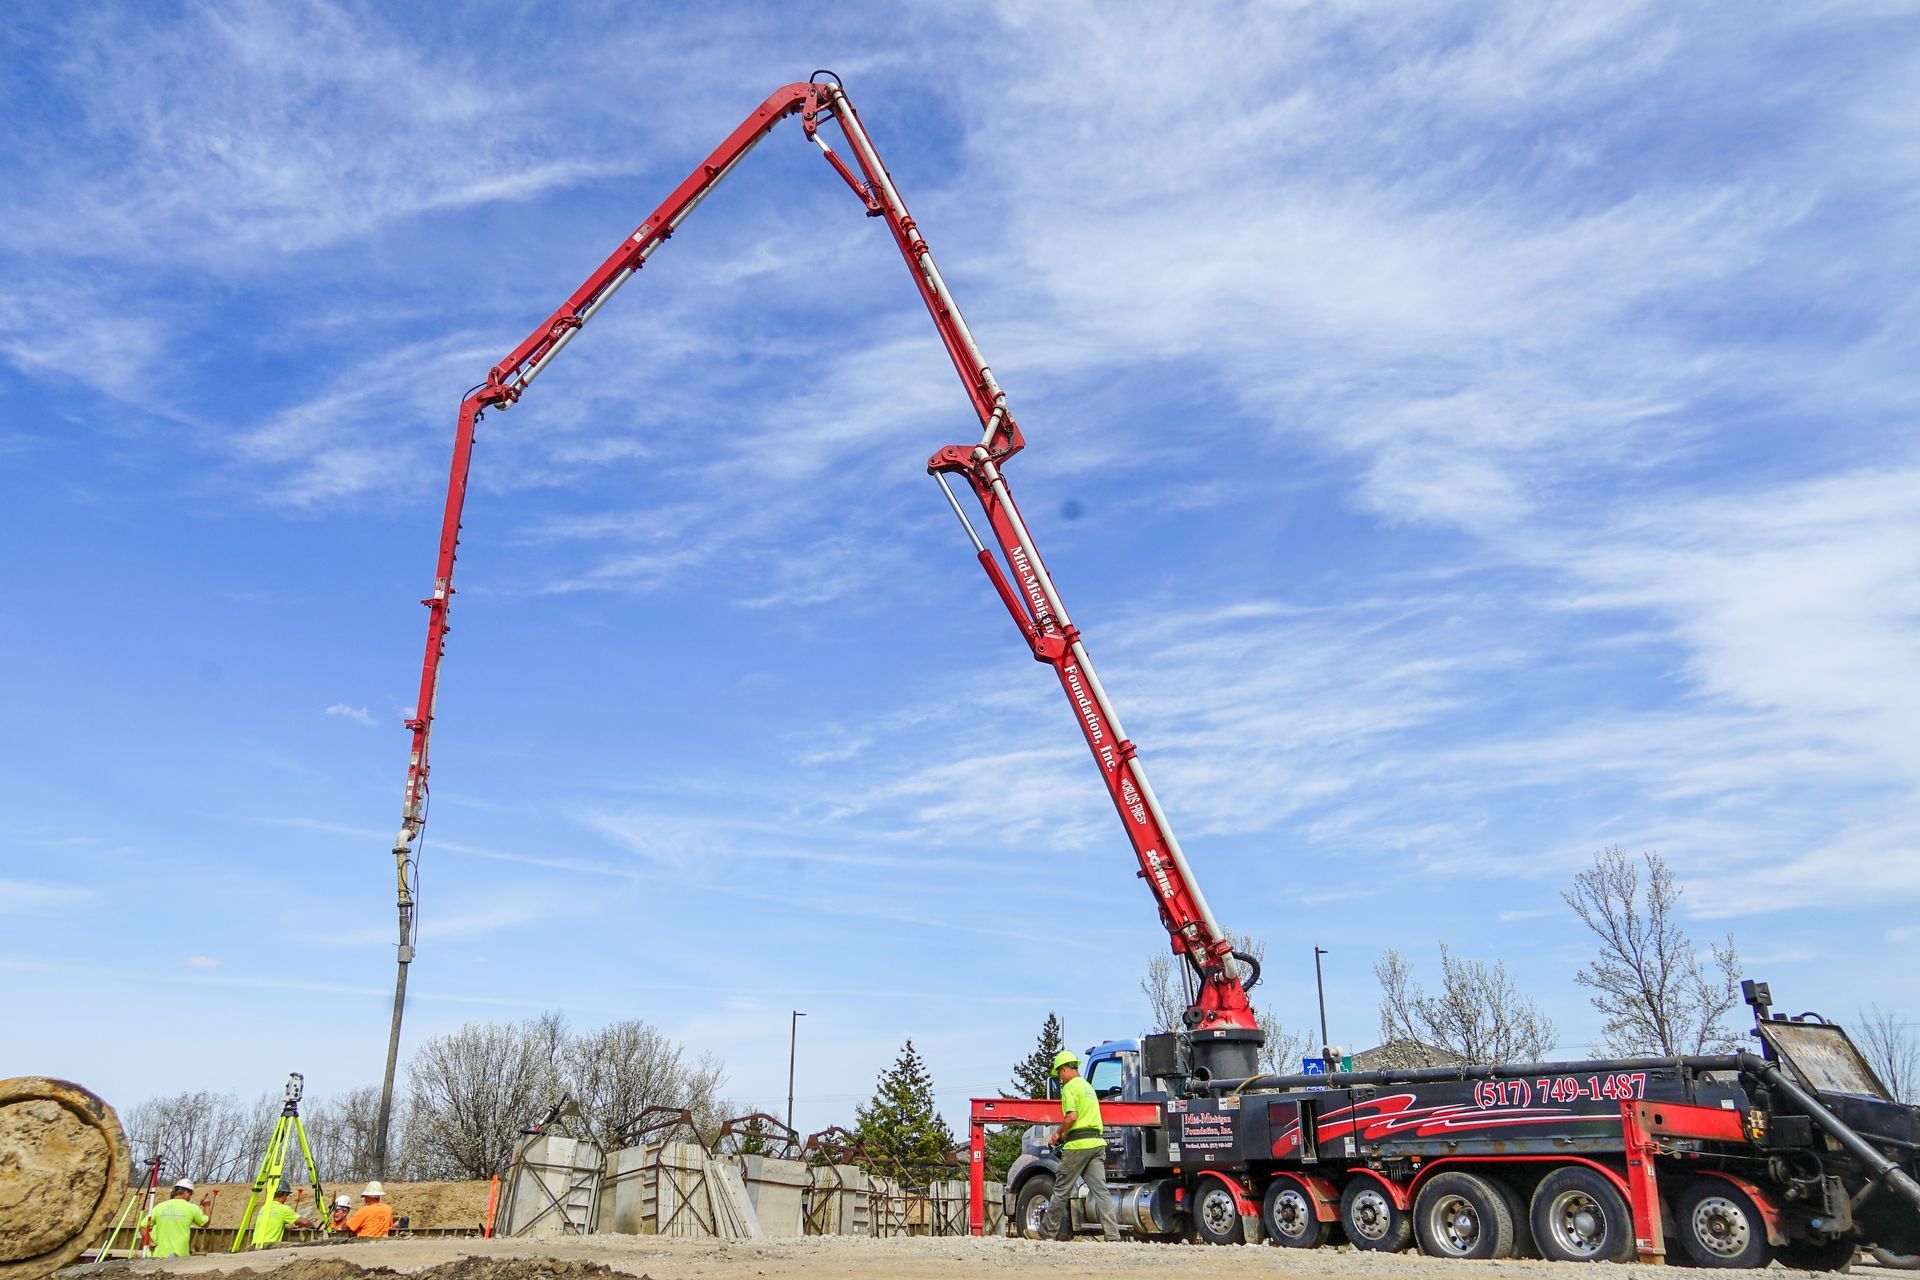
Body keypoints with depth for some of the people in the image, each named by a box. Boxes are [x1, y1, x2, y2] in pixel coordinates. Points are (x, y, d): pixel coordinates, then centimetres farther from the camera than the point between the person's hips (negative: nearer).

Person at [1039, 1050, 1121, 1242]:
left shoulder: (1069, 1087, -6)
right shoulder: (1088, 1086, 22)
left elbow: (1071, 1117, -18)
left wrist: (1058, 1133, -3)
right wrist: (1064, 1132, 22)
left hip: (1078, 1144, -8)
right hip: (1097, 1142, 8)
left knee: (1061, 1190, 4)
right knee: (1100, 1190, 1)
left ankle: (1046, 1234, 14)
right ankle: (1113, 1236, -8)